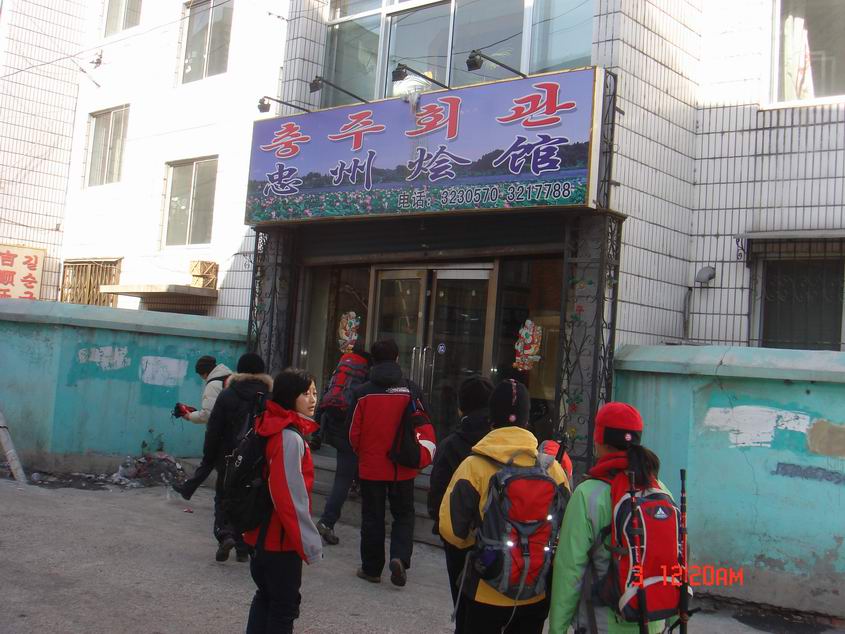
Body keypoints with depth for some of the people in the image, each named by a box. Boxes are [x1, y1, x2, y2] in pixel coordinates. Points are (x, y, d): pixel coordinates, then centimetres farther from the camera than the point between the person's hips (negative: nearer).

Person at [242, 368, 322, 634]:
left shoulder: (275, 428, 7)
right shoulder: (289, 437, -22)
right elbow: (289, 496, -26)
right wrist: (310, 544, -19)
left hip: (262, 534, 9)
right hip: (280, 538, -9)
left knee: (266, 596, 21)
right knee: (285, 605, 5)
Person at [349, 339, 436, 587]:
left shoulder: (363, 392, -9)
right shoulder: (412, 390, -6)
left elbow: (354, 433, -2)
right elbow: (424, 427, -7)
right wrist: (423, 455, 3)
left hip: (371, 466, 0)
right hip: (403, 468, 1)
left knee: (372, 518, 13)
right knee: (403, 514, 16)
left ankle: (371, 568, 20)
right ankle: (399, 557, -3)